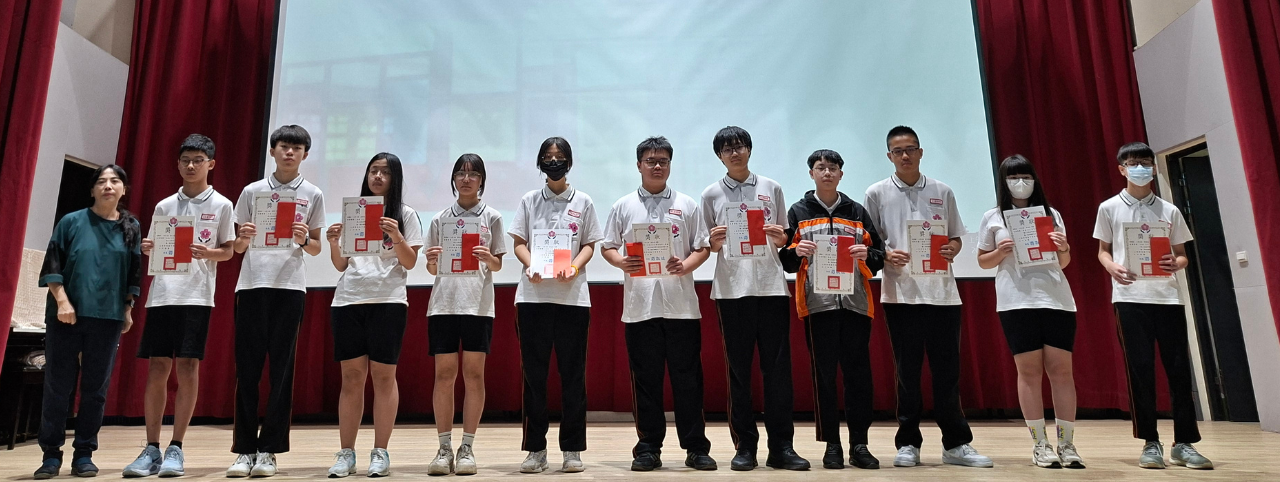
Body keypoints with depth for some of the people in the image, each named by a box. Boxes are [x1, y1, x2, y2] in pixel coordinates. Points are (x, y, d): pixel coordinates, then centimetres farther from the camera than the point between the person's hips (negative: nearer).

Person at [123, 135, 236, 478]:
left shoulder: (221, 205, 5)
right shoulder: (164, 206, 13)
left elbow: (228, 251, 5)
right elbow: (153, 248, 16)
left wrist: (207, 253, -15)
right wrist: (148, 249, -6)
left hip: (197, 295, -3)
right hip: (162, 293, 3)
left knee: (187, 367, -4)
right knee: (157, 367, 2)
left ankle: (176, 448, 4)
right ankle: (151, 449, 10)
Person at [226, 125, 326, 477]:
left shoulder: (313, 195, 8)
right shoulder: (252, 191, 10)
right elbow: (238, 248, 14)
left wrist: (303, 240, -11)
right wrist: (244, 237, -8)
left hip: (290, 286, -1)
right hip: (252, 284, 1)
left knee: (281, 368, 0)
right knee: (247, 368, 2)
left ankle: (268, 450, 8)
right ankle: (244, 448, 10)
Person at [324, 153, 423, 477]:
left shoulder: (406, 214, 6)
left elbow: (410, 262, -2)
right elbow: (341, 265, 15)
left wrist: (396, 236, -18)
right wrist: (333, 244, -4)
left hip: (388, 301, -3)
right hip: (348, 300, 3)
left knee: (383, 376, -1)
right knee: (351, 376, 4)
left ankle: (380, 452, 6)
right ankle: (346, 453, 10)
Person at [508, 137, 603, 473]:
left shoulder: (583, 202, 9)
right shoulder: (529, 201, 11)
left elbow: (589, 245, 7)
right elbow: (518, 243, 8)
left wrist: (574, 266, -13)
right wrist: (530, 266, -12)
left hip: (572, 295, -1)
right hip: (533, 295, 1)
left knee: (572, 372, 2)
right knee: (533, 372, 2)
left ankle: (572, 449, 11)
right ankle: (535, 448, 11)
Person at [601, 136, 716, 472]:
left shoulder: (686, 205, 9)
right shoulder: (623, 207, 10)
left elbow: (703, 248, 8)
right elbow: (607, 247, 10)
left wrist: (685, 266, -11)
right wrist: (621, 262, -11)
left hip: (681, 305, 0)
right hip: (639, 305, 0)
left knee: (687, 377, 3)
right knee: (645, 378, 5)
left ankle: (696, 447, 13)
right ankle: (648, 448, 16)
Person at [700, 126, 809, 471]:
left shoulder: (771, 188, 11)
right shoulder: (711, 194, 8)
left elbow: (783, 240, 13)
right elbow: (707, 247, 9)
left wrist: (779, 237, -8)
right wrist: (714, 242, -12)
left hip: (771, 285, 1)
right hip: (732, 288, -1)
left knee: (777, 366, 1)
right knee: (739, 368, 3)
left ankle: (781, 446, 8)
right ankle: (745, 446, 11)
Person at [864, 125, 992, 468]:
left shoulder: (942, 192, 10)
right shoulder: (877, 194, 5)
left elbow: (956, 237, 14)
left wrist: (951, 250, -7)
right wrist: (886, 255, -15)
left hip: (942, 292, 2)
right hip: (900, 293, -1)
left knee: (947, 370, 5)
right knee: (907, 371, 5)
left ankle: (956, 443, 15)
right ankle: (908, 444, 15)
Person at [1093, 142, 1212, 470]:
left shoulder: (1170, 211, 10)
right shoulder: (1109, 208, 6)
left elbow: (1182, 255, 12)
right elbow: (1103, 250, 9)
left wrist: (1175, 264, -12)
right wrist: (1113, 267, -13)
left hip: (1168, 296, 2)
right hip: (1130, 298, -2)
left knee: (1179, 369, 2)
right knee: (1140, 369, -3)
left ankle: (1184, 443, 12)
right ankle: (1151, 443, 6)